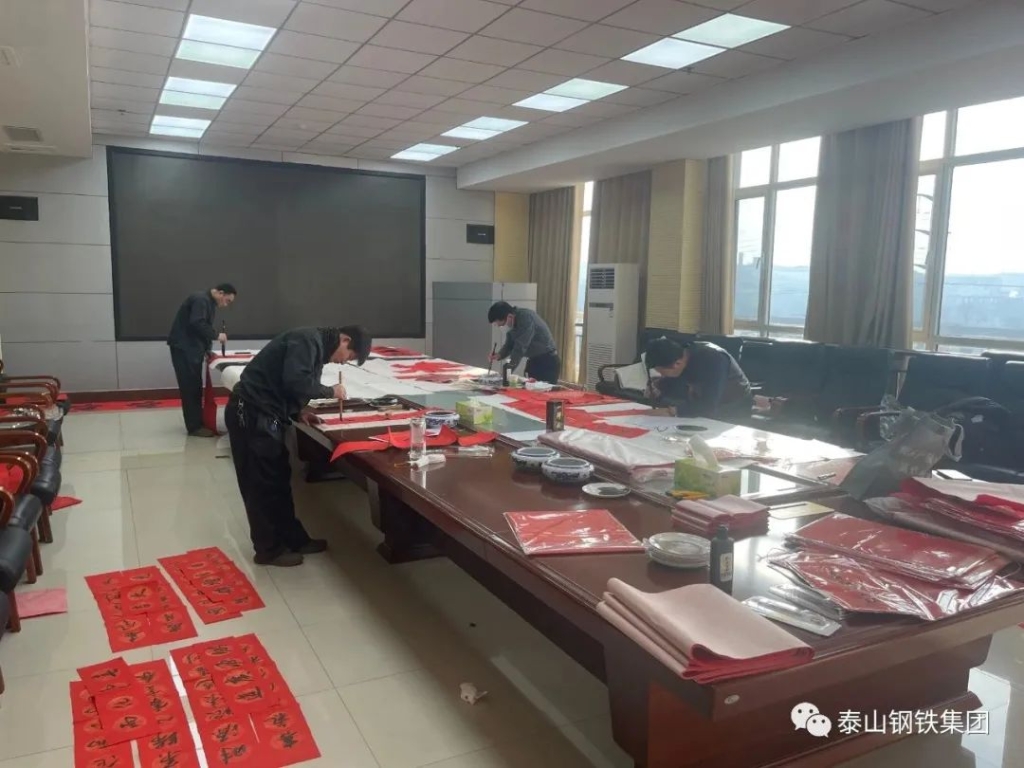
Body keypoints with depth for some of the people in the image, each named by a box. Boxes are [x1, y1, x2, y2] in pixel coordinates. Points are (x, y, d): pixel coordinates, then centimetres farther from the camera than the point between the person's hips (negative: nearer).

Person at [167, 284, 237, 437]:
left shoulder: (210, 303, 16)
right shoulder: (201, 299, -15)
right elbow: (197, 324, -28)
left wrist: (207, 350, 7)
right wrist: (216, 336, -18)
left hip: (193, 348, 10)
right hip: (183, 348, -10)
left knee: (195, 387, 10)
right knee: (190, 387, -8)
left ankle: (198, 423, 15)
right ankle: (194, 427, -5)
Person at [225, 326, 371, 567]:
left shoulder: (317, 346, 15)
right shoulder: (308, 340, -16)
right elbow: (294, 382, -28)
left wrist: (299, 411, 5)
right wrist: (330, 391, -13)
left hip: (261, 414, 10)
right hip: (251, 413, -10)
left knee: (278, 479, 15)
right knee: (263, 483, 0)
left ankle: (294, 539, 25)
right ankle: (270, 549, 11)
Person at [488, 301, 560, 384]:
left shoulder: (526, 318, -24)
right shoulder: (514, 322, 2)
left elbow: (520, 347, -28)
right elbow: (509, 344, 8)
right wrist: (499, 354, -13)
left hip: (547, 362, -8)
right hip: (534, 361, 8)